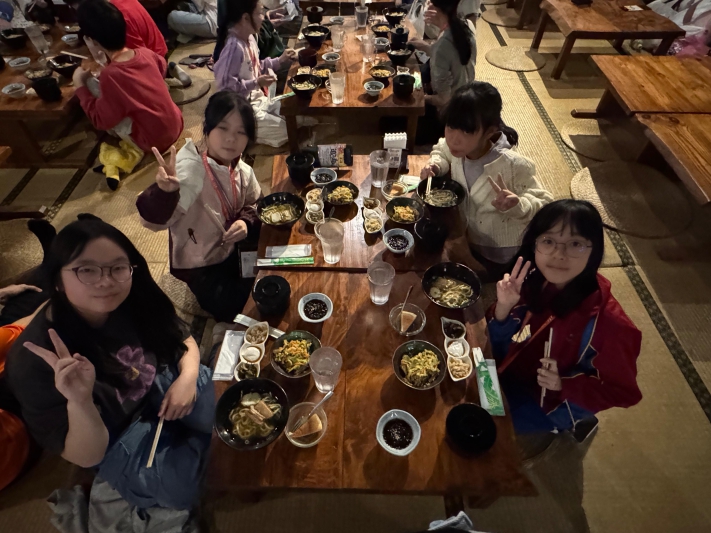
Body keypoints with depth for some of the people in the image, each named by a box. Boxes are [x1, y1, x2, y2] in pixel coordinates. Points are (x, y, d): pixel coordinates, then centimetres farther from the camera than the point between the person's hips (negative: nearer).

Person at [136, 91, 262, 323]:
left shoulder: (243, 172, -11)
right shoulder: (189, 170, -30)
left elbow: (253, 206, 7)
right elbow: (154, 219, -40)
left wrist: (246, 223, -15)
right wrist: (165, 191, -61)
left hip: (232, 249, 6)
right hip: (200, 263, -6)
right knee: (231, 308, -10)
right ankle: (210, 291, 22)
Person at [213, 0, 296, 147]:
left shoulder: (250, 38, 3)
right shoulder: (234, 47, -25)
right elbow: (224, 87, -25)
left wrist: (279, 61, 8)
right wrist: (256, 83, -27)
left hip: (259, 100, 9)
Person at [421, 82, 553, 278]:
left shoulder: (515, 166, -32)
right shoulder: (459, 147, -15)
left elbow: (544, 205, -23)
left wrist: (517, 205, -44)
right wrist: (436, 165, -14)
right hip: (471, 243, 5)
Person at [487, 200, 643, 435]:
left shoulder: (607, 322, -32)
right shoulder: (533, 282, -19)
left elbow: (622, 392, -15)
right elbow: (502, 348, -8)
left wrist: (564, 385, -29)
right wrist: (503, 308, -27)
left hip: (553, 405, -4)